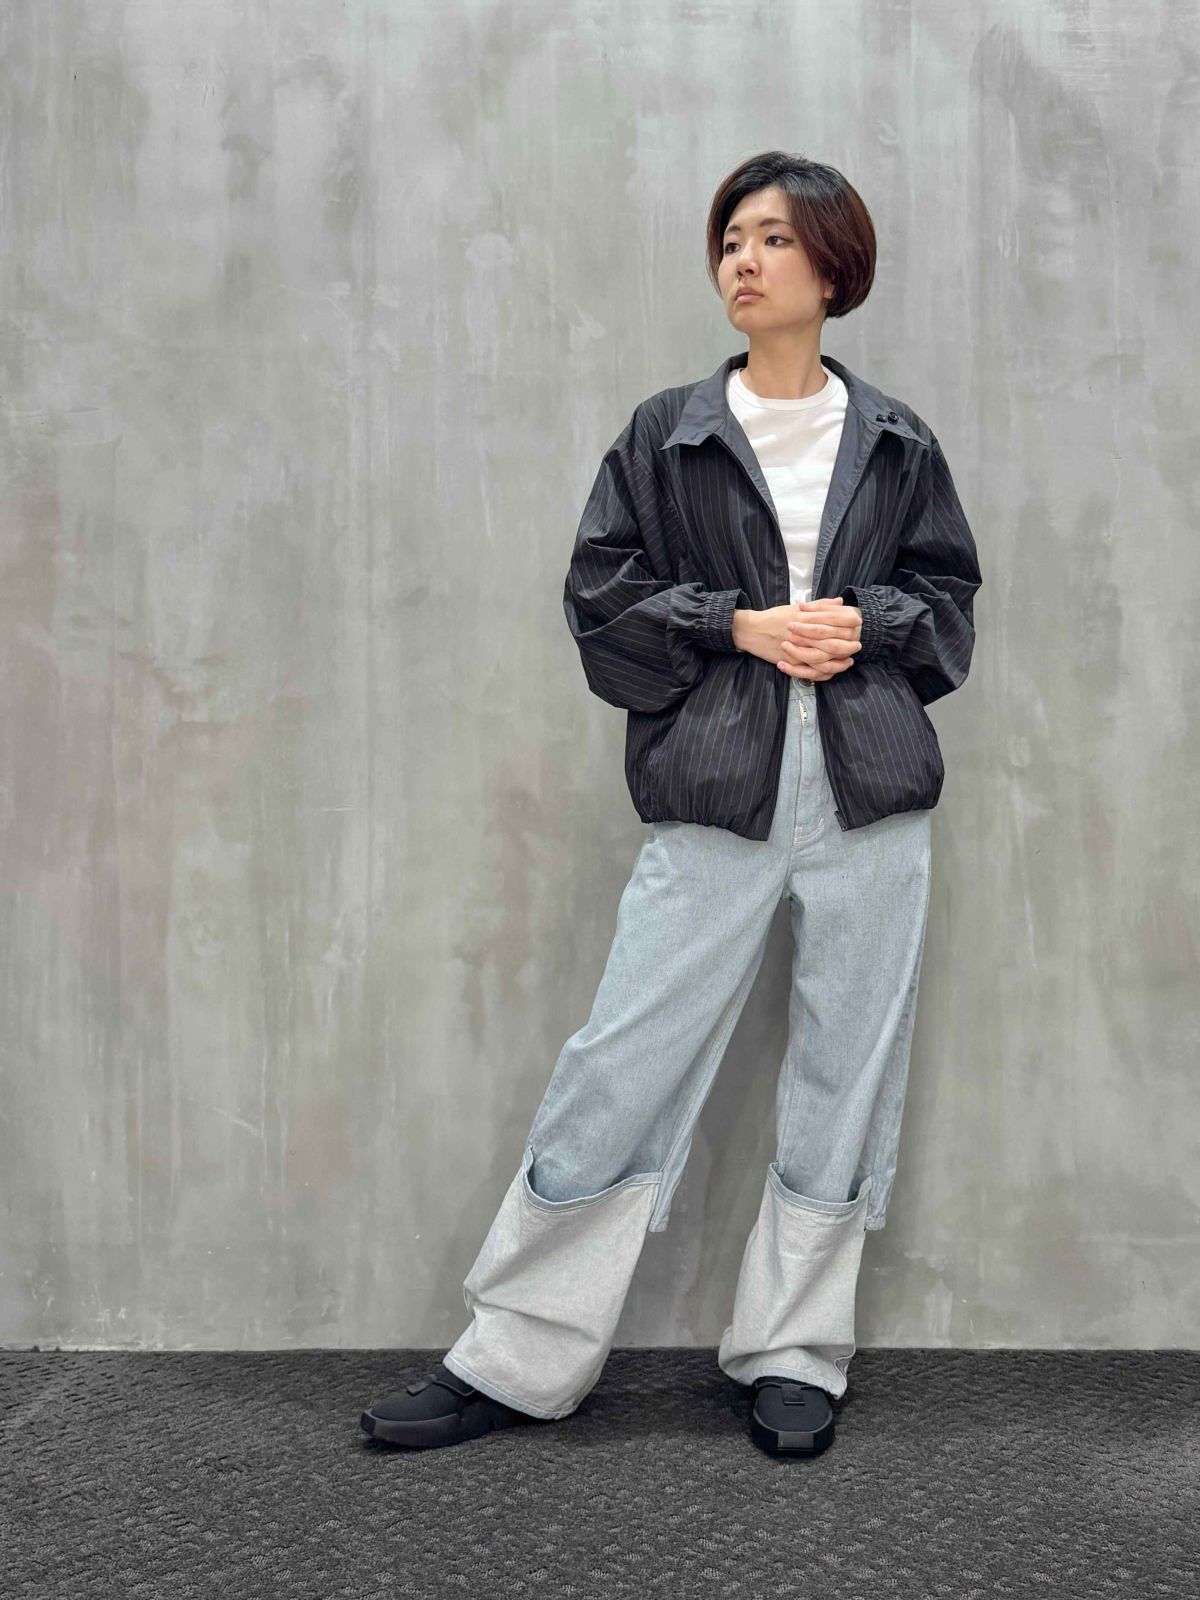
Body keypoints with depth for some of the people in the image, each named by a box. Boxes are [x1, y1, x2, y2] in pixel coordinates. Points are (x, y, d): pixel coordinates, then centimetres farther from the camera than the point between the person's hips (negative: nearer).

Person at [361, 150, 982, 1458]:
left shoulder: (896, 444, 10)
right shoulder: (665, 436, 7)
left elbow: (948, 597, 13)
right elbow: (602, 594, 3)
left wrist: (864, 624, -7)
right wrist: (737, 626, -10)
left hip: (869, 793, 2)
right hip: (714, 792, -1)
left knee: (845, 1078, 6)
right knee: (622, 1071, -2)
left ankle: (791, 1358, 21)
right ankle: (514, 1359, 10)